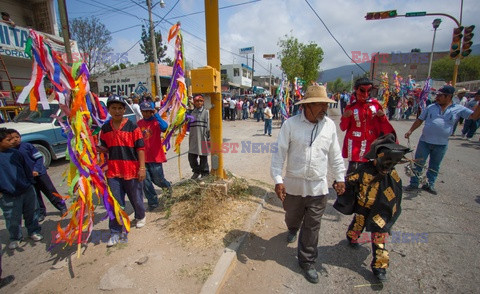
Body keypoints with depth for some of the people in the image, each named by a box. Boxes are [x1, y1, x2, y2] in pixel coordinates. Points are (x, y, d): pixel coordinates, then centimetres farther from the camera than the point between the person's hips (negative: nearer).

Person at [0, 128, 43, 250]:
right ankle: (15, 238, 32)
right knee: (13, 220, 9)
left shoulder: (15, 152, 2)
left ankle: (34, 231, 36)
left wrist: (30, 183, 12)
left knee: (31, 213, 16)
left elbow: (26, 168, 12)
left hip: (27, 191, 4)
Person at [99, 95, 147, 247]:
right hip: (113, 171, 3)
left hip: (132, 170, -3)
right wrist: (97, 147, -6)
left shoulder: (132, 126, -7)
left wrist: (142, 167, -11)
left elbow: (140, 148, -8)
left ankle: (140, 216, 42)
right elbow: (105, 148, 16)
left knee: (136, 197, 14)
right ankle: (115, 232, 19)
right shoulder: (105, 129, 6)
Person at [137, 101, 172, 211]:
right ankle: (152, 202, 22)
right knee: (145, 181, 6)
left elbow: (164, 127, -30)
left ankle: (167, 186, 39)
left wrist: (156, 115, -21)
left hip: (155, 157, -4)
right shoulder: (139, 124, 7)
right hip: (143, 157, 4)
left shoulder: (156, 122, -6)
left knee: (158, 179, 4)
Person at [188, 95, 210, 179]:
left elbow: (208, 126, -3)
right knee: (191, 156, 5)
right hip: (193, 139, 4)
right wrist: (190, 139, 15)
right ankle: (196, 171, 27)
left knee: (203, 157, 4)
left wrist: (209, 139, -6)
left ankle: (204, 173, 21)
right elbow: (190, 126, 16)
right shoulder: (193, 113, 11)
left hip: (203, 138, -4)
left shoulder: (206, 112, -1)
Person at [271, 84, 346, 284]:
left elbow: (335, 155, 10)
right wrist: (278, 180, -12)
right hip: (293, 184, -1)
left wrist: (340, 177, 13)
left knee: (312, 226, 10)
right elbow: (279, 153, -9)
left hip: (318, 186, 1)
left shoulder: (330, 125, 0)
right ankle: (293, 229, 60)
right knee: (292, 216, 23)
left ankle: (307, 261, 31)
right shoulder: (291, 124, -10)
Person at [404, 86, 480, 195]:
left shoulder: (458, 109, 1)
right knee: (418, 163, 4)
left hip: (441, 144, 0)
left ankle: (429, 184, 27)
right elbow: (419, 120, 7)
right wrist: (410, 131, -1)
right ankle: (414, 183, 15)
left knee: (434, 166, 13)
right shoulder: (431, 107, 3)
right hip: (425, 141, 0)